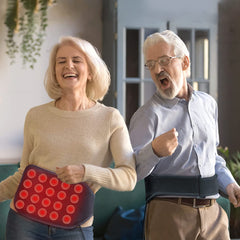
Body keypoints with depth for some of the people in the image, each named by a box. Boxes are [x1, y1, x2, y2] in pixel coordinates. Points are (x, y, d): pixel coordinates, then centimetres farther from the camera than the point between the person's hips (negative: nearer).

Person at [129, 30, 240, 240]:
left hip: (212, 213, 5)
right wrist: (154, 152, -31)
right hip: (168, 214, -4)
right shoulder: (148, 115, -5)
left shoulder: (208, 104, 12)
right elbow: (131, 171, -13)